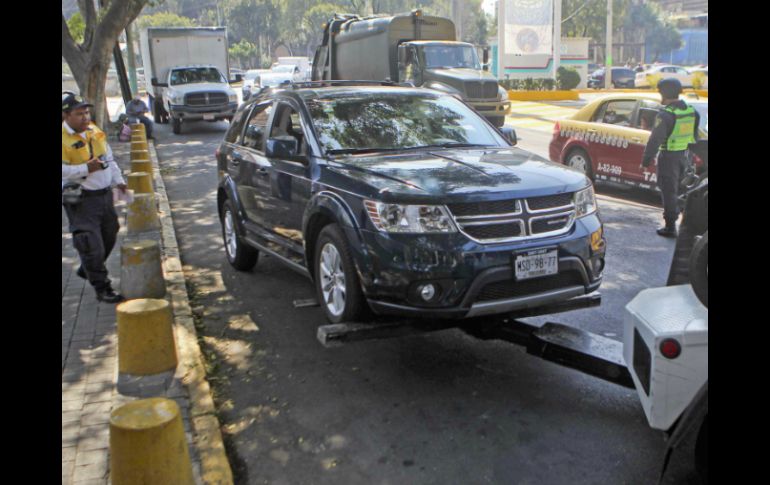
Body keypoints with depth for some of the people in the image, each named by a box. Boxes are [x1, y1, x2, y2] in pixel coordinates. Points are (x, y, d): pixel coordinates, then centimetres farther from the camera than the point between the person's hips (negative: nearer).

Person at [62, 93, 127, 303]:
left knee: (109, 237, 20)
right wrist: (86, 169, -26)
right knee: (91, 244, -5)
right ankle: (101, 288, 6)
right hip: (81, 200, -8)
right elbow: (64, 170, -21)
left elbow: (109, 158, 18)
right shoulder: (64, 139, -16)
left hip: (104, 194, 8)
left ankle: (87, 270, 43)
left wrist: (118, 180, 13)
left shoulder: (94, 131, 8)